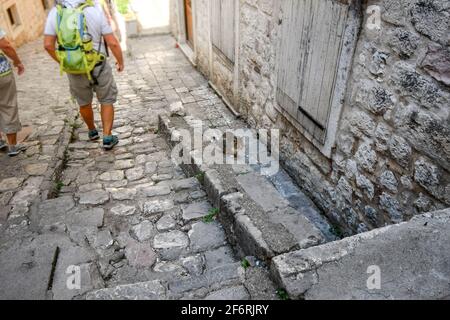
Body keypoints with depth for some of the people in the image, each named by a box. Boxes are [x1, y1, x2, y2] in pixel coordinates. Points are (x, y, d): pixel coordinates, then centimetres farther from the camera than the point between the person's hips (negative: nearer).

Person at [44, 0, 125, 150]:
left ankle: (92, 131, 43)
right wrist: (121, 61, 2)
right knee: (107, 101, 16)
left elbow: (48, 44, -9)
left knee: (84, 102, 25)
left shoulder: (55, 12, -8)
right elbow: (112, 42, -15)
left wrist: (62, 62, 9)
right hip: (98, 67, -2)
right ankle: (108, 138, 11)